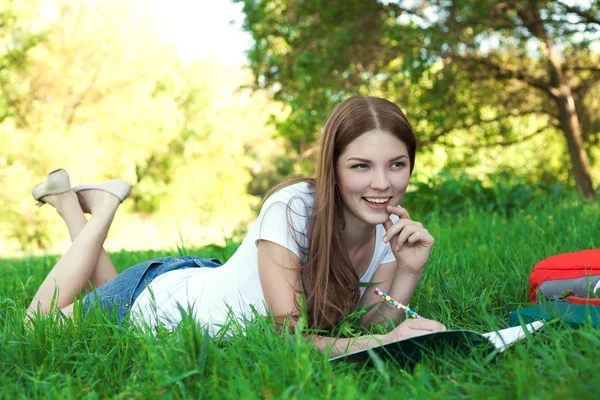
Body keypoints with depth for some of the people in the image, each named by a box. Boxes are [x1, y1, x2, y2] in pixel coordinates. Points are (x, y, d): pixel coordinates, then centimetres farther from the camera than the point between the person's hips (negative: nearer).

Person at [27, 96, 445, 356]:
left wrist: (409, 272, -30)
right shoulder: (292, 208, -35)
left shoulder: (389, 229, -16)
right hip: (160, 296, -6)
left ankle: (83, 200, 38)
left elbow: (368, 327, -14)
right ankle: (103, 207, 24)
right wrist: (387, 341, -47)